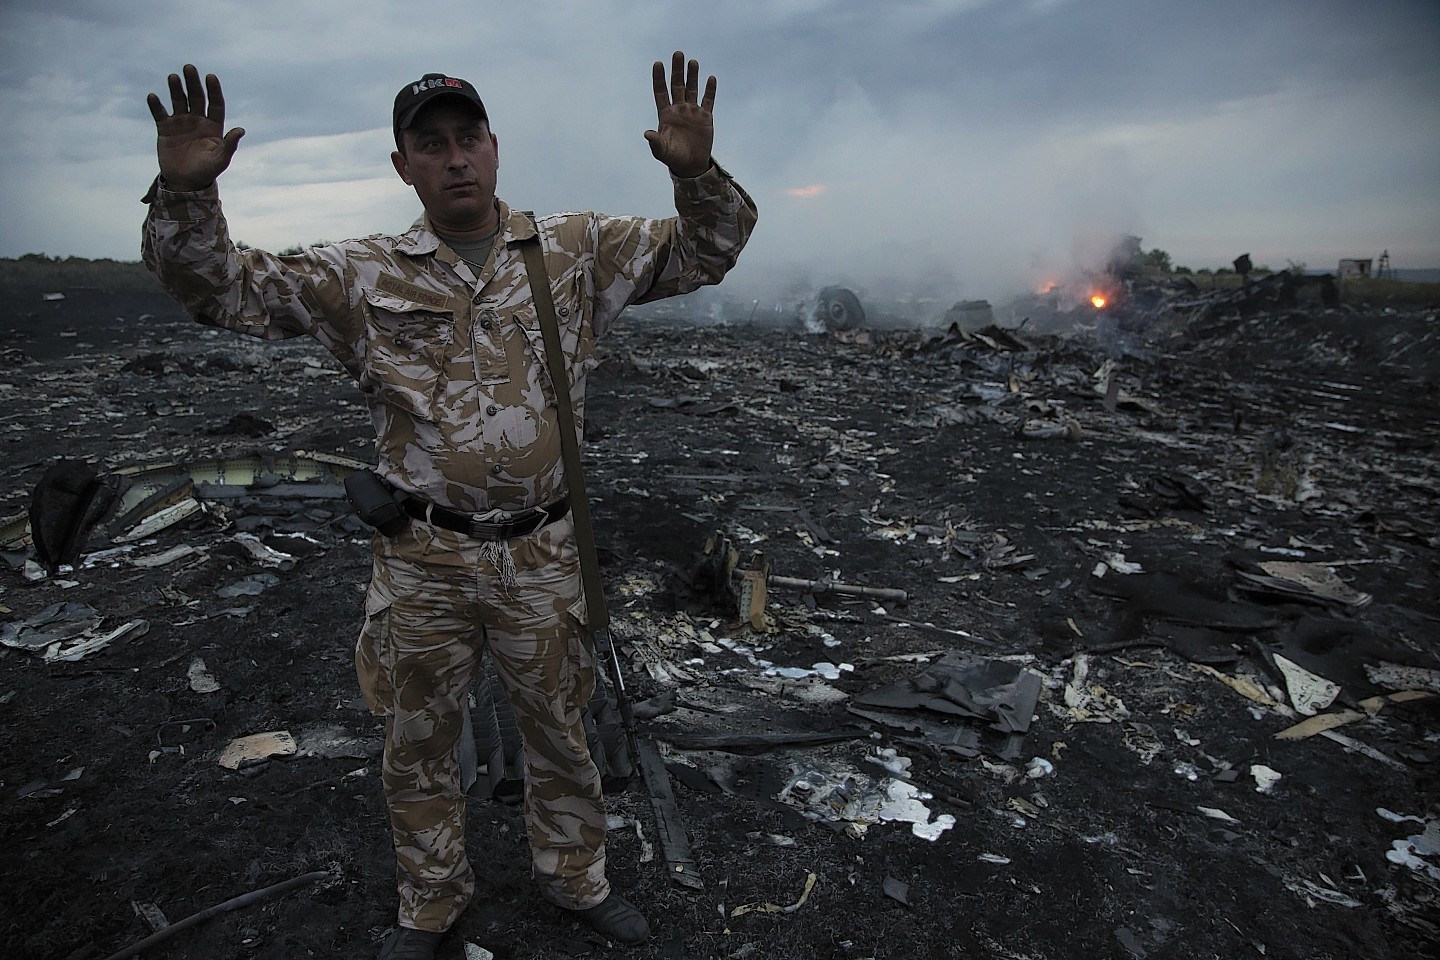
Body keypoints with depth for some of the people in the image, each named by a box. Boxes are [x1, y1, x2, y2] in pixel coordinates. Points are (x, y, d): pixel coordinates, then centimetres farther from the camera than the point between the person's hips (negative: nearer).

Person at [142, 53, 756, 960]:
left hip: (540, 554, 0)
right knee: (419, 745, 18)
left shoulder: (575, 249, 1)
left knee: (558, 730, 18)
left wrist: (697, 172, -19)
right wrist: (187, 193, -17)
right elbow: (223, 288, 1)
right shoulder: (363, 275, 0)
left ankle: (575, 875, 45)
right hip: (422, 558, 1)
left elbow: (704, 250, 1)